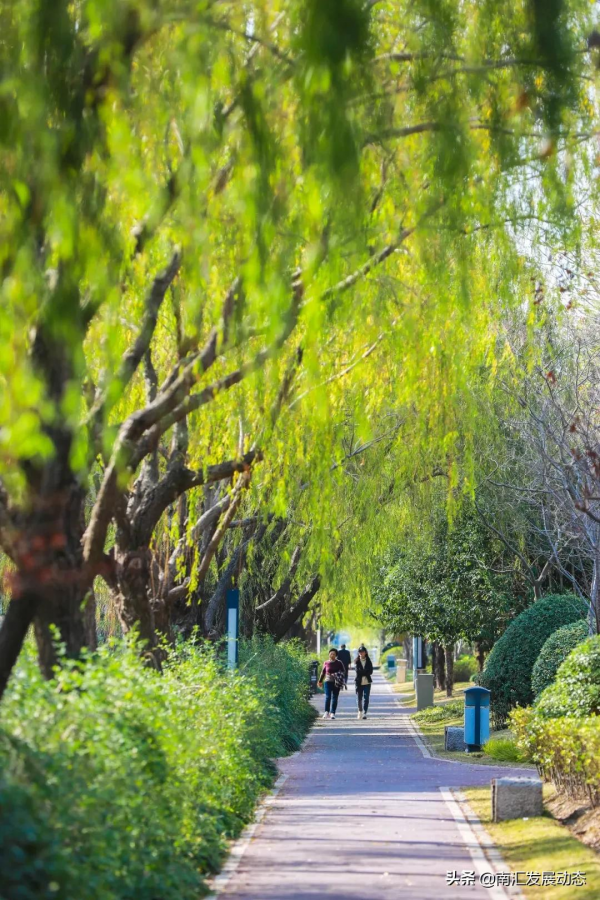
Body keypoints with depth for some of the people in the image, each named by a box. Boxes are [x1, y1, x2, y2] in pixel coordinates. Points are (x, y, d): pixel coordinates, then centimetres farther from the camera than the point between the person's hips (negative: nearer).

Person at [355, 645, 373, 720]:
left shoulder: (368, 661, 5)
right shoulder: (357, 661, 3)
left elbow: (371, 671, -4)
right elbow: (358, 670, -10)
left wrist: (362, 672, -12)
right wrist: (366, 672, -12)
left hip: (367, 682, 0)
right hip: (359, 682, 0)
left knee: (366, 698, -6)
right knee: (359, 698, 5)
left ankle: (365, 713, -5)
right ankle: (360, 711, 25)